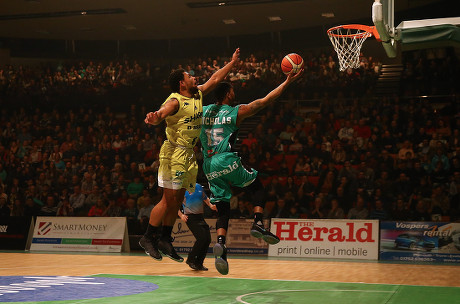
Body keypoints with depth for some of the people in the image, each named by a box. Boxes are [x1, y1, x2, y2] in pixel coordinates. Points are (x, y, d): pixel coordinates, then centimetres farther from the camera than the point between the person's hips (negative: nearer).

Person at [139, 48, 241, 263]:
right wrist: (153, 118, -57)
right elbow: (159, 114, -34)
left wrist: (232, 63, 26)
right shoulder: (175, 101, -16)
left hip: (188, 153, 9)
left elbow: (215, 79, 23)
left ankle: (164, 239, 18)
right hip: (174, 152, -9)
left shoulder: (198, 94, 10)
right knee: (169, 198, -7)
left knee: (177, 199, 10)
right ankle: (148, 238, 3)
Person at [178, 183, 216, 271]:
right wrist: (181, 215, -14)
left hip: (200, 216, 6)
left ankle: (198, 263, 9)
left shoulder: (198, 186, 10)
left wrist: (211, 205, 7)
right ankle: (190, 259, -2)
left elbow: (205, 198, 26)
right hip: (190, 217, -6)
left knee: (207, 239, -4)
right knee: (202, 238, -20)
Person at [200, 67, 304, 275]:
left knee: (223, 210, 7)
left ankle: (220, 243, -15)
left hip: (209, 165, 5)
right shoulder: (236, 112, 3)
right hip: (227, 160, -5)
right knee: (257, 186, 18)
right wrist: (287, 82, 9)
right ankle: (258, 223, -1)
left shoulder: (204, 111, 14)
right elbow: (265, 101, 5)